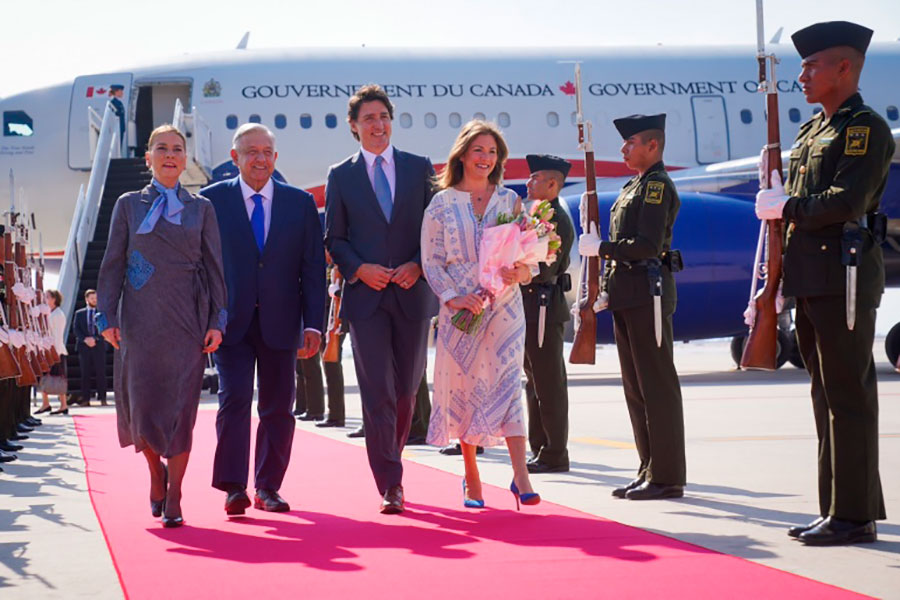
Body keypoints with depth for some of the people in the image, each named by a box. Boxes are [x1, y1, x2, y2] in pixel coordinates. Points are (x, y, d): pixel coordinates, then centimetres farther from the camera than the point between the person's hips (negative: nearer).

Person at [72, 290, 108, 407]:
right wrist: (85, 339, -11)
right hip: (84, 346, 1)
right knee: (85, 373, 0)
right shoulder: (79, 313, 13)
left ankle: (102, 399, -3)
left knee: (100, 372, -4)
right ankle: (85, 399, 0)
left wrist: (94, 338, -12)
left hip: (99, 345, -1)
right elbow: (76, 329, 4)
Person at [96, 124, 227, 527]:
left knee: (181, 406, -4)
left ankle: (173, 500, 2)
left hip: (187, 320, 0)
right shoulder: (129, 205, 9)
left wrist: (217, 322, -1)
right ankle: (157, 472, 25)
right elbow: (112, 265, 7)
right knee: (142, 404, -3)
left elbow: (214, 268, 8)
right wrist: (106, 317, -2)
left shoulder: (201, 208, 10)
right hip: (140, 320, 0)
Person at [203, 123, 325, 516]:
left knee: (278, 407, 5)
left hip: (280, 322, 2)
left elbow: (313, 268, 4)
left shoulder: (301, 203, 6)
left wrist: (313, 324, -3)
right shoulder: (212, 200, 2)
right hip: (231, 321, -2)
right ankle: (233, 488, -9)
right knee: (234, 399, -11)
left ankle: (268, 488, 14)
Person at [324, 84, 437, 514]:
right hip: (366, 296, -1)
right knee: (377, 393, -7)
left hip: (412, 293, 2)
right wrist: (359, 269, -10)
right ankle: (390, 486, -6)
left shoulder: (419, 168, 8)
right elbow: (334, 238, 7)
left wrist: (418, 265, -9)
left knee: (406, 389, 10)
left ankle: (390, 461, 32)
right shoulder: (340, 176, 6)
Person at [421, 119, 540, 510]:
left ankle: (520, 475, -17)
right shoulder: (442, 204, 4)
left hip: (503, 305, 0)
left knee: (507, 382, -11)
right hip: (461, 307, 0)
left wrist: (521, 272, -14)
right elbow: (431, 261, 2)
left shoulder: (509, 199, 8)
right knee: (465, 387, 3)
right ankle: (471, 479, 14)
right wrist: (452, 297, -13)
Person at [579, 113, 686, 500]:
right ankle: (649, 472, 18)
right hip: (627, 297, 10)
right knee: (635, 387, 12)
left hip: (648, 295, -10)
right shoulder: (634, 187, 20)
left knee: (657, 385, -7)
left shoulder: (658, 185, -11)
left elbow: (648, 245, -20)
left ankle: (667, 476, -4)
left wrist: (601, 248, -14)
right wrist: (609, 287, 15)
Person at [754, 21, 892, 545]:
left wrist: (786, 207, -10)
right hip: (812, 281, 9)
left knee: (849, 396, -7)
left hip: (845, 278, -9)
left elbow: (848, 201, -20)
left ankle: (855, 515, -3)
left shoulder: (867, 128, -9)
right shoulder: (811, 131, 19)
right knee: (828, 397, 12)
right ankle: (838, 508, 18)